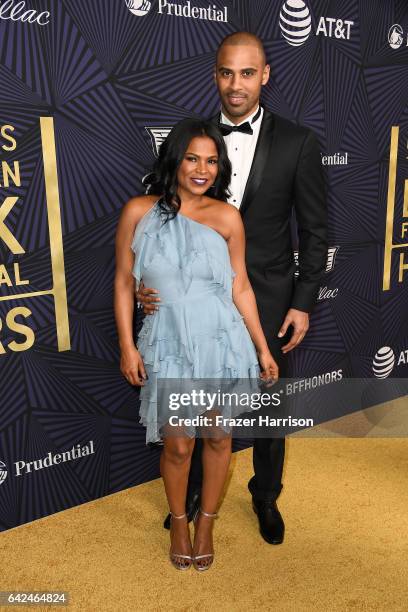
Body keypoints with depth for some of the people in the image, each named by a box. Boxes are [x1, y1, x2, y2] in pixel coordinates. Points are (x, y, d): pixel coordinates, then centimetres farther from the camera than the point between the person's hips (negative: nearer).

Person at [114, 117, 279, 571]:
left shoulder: (227, 217, -3)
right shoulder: (139, 211, -4)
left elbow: (241, 287, 2)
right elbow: (124, 282, 0)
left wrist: (262, 347, 3)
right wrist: (127, 346, -4)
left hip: (222, 343, 1)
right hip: (168, 346, -1)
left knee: (218, 438, 14)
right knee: (177, 445, 10)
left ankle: (206, 521, 40)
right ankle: (178, 522, 40)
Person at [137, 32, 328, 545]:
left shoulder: (297, 142, -5)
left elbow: (314, 230, -3)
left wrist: (303, 303, -7)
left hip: (268, 301, -1)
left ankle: (266, 497, 41)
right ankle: (192, 492, 41)